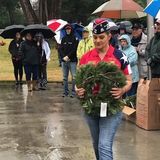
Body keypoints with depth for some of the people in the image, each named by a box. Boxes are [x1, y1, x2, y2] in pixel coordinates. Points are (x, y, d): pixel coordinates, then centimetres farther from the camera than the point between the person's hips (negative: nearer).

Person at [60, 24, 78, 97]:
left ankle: (73, 92, -3)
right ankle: (66, 91, 14)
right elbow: (61, 49, 10)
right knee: (65, 77, 8)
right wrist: (63, 57, -5)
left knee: (74, 77, -8)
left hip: (72, 61, -5)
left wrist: (68, 56, -12)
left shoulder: (74, 38, -1)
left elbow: (74, 49, -7)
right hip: (64, 61, 5)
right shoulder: (63, 39, 14)